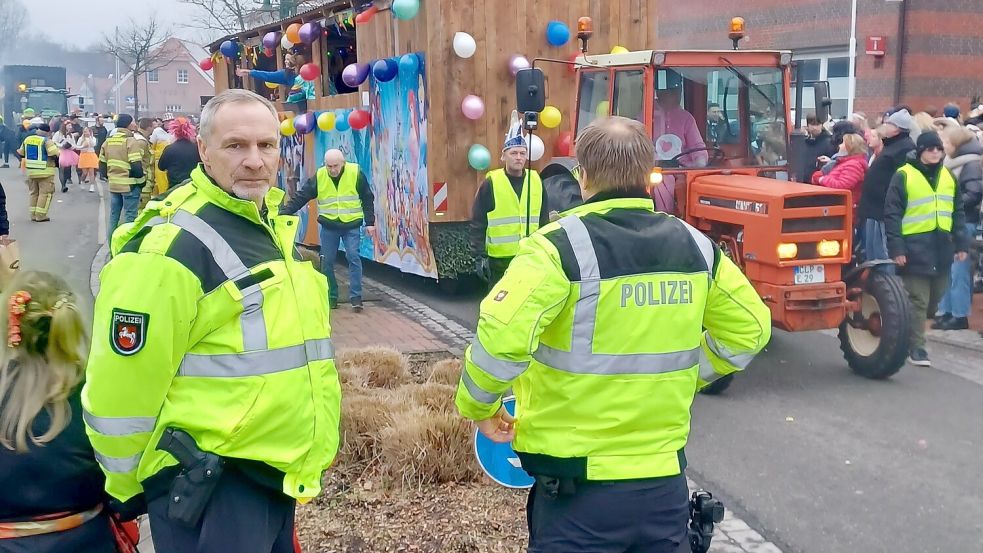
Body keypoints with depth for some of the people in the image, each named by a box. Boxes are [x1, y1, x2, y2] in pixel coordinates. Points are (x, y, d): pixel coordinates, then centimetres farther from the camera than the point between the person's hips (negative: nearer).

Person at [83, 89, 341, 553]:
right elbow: (121, 386, -18)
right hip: (208, 482, -8)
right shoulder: (172, 246, -19)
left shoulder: (274, 227, 10)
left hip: (275, 472, 9)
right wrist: (127, 486, -6)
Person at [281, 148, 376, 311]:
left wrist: (369, 222, -1)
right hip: (328, 226, 2)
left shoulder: (356, 173, -8)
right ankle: (331, 297, 15)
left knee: (353, 257, -11)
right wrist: (284, 212, -12)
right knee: (327, 261, 3)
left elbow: (367, 199, 0)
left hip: (351, 225, -2)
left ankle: (356, 296, -5)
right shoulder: (319, 177, -4)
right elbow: (301, 197, -3)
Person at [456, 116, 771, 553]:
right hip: (665, 480, 5)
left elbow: (502, 339, -25)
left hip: (578, 488, -4)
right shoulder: (694, 245, 2)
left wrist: (477, 406, -7)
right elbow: (749, 330, 13)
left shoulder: (561, 246, -15)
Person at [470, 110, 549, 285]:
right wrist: (479, 256, -10)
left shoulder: (536, 182, 5)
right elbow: (478, 224, -6)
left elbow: (544, 222, 11)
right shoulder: (491, 183, -6)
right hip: (499, 259, -3)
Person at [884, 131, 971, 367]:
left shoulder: (949, 177, 12)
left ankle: (912, 334, 30)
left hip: (941, 247, 6)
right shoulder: (904, 176, -6)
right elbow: (892, 214, -8)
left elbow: (957, 213, 17)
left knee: (934, 299, 12)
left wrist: (961, 243, 9)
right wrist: (896, 248, -14)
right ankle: (916, 348, 3)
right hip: (915, 248, -6)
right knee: (918, 300, -4)